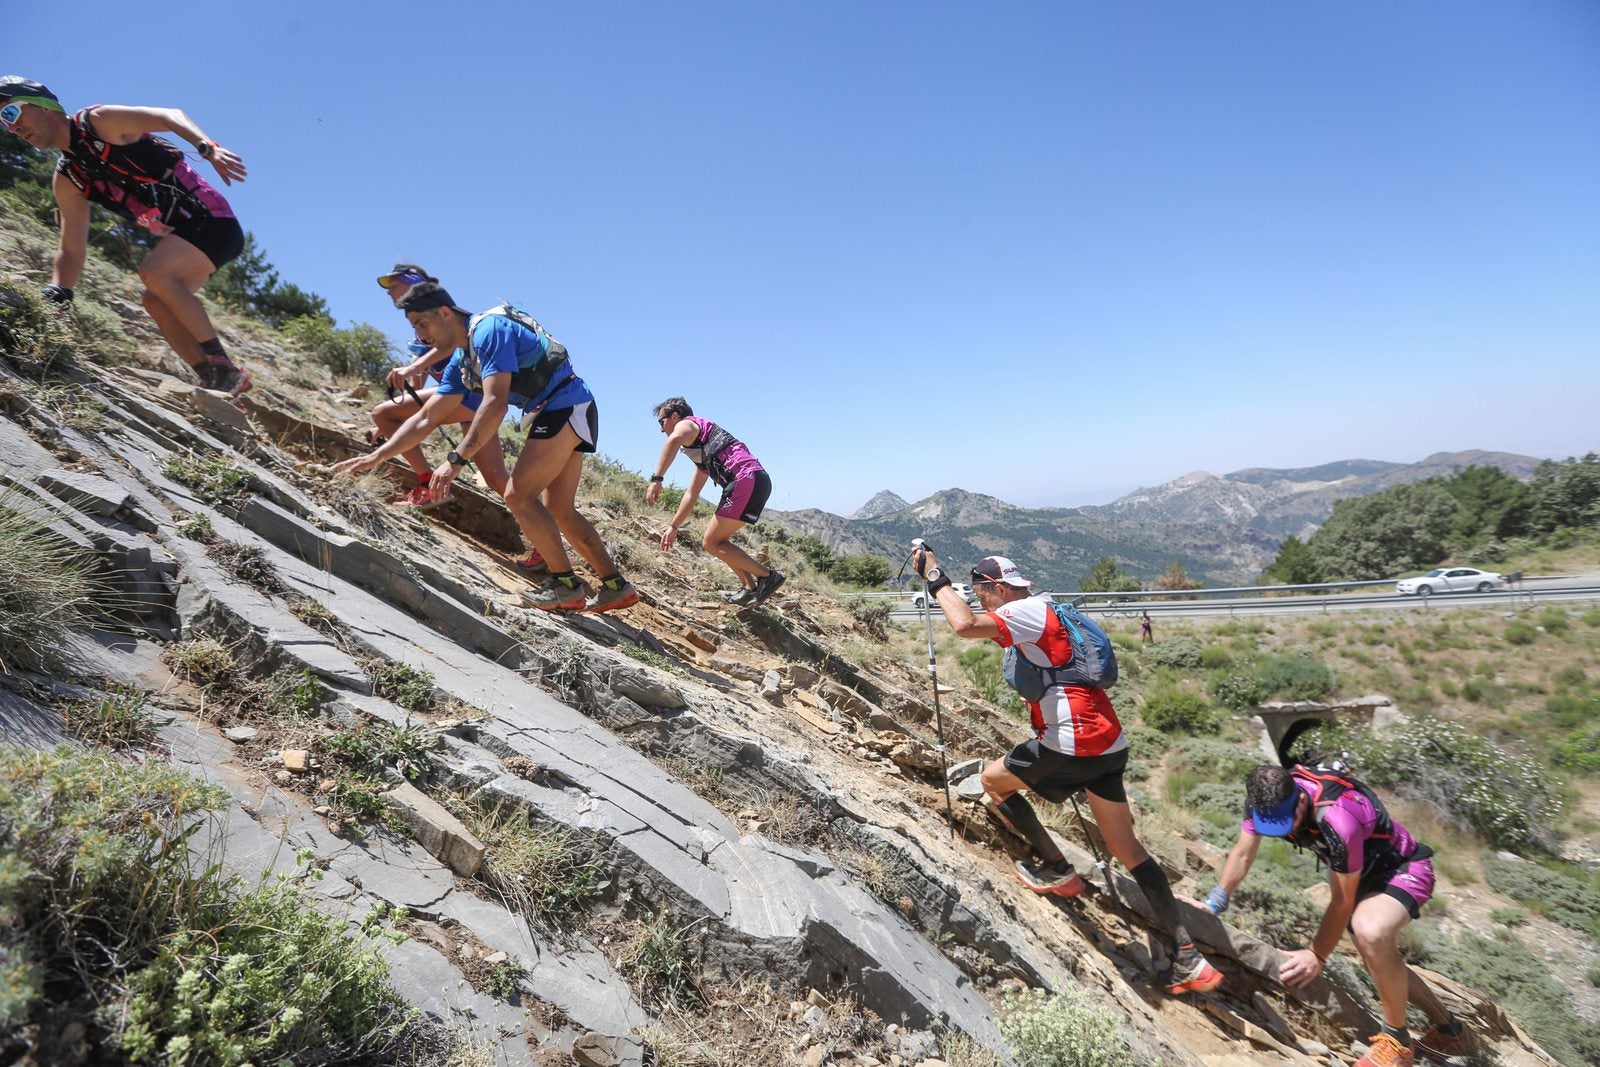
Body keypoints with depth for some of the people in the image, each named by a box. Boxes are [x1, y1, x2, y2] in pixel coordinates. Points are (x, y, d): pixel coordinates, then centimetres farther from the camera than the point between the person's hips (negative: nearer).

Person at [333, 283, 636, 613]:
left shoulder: (489, 329, -15)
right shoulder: (460, 362, 13)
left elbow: (495, 404, -26)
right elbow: (425, 419, 16)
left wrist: (455, 461, -27)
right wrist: (376, 457, 11)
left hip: (567, 407, -10)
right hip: (567, 413, 10)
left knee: (518, 494, -13)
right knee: (559, 511, 11)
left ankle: (567, 587, -5)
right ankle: (617, 587, 16)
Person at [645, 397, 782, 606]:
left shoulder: (687, 424, 8)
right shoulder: (701, 454, 35)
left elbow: (674, 440, -19)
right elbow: (691, 495, 39)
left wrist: (656, 479, -24)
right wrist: (673, 526, 39)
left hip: (746, 480, -9)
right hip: (757, 481, 9)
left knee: (711, 543, -4)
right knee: (717, 540, 18)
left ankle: (767, 575, -4)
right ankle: (751, 588, 15)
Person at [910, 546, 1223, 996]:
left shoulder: (1027, 611, -9)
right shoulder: (1045, 612, 20)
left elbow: (964, 625, -25)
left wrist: (937, 578, -14)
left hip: (1073, 743, -10)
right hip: (1110, 743, 10)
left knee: (993, 779, 13)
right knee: (1127, 848, 15)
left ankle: (1057, 869, 17)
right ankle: (1187, 957, 17)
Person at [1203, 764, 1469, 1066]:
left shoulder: (1338, 820, -41)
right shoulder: (1267, 796, -23)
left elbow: (1343, 901, -26)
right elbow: (1242, 854, -7)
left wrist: (1316, 956, -20)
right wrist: (1211, 906, -12)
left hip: (1403, 868, -8)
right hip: (1362, 869, 8)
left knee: (1370, 931, -35)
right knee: (1382, 961, 18)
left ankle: (1396, 1037, -13)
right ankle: (1447, 1028, 43)